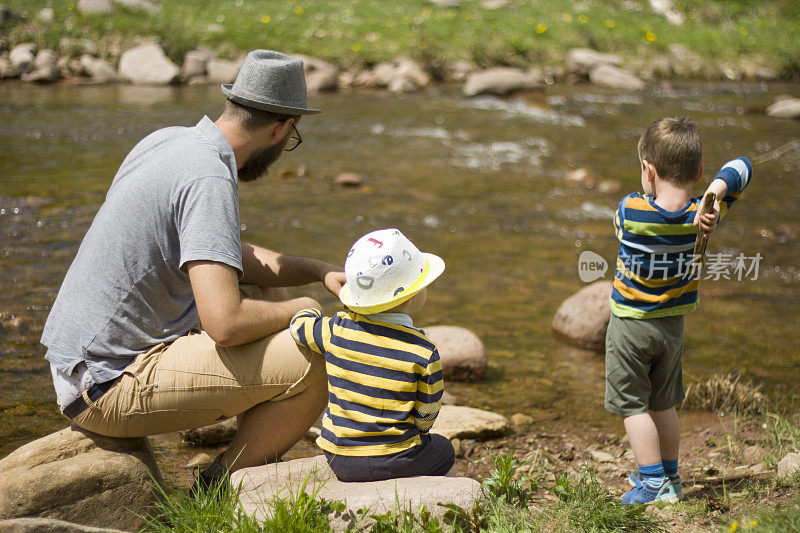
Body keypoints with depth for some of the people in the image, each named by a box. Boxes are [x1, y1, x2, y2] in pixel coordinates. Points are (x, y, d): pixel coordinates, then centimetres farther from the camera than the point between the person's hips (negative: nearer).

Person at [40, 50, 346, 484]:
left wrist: (316, 270, 11)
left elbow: (224, 255, 21)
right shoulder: (208, 180, -21)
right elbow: (225, 322, -30)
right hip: (109, 386, -10)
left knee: (267, 293, 21)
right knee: (315, 360, -18)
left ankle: (258, 461, 23)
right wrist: (298, 309, -10)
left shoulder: (169, 140, 7)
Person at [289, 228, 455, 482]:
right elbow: (427, 413, -5)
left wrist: (311, 313, 35)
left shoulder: (337, 330, -8)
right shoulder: (424, 352, -14)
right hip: (394, 459, -2)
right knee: (443, 450, 26)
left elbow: (299, 324, 12)